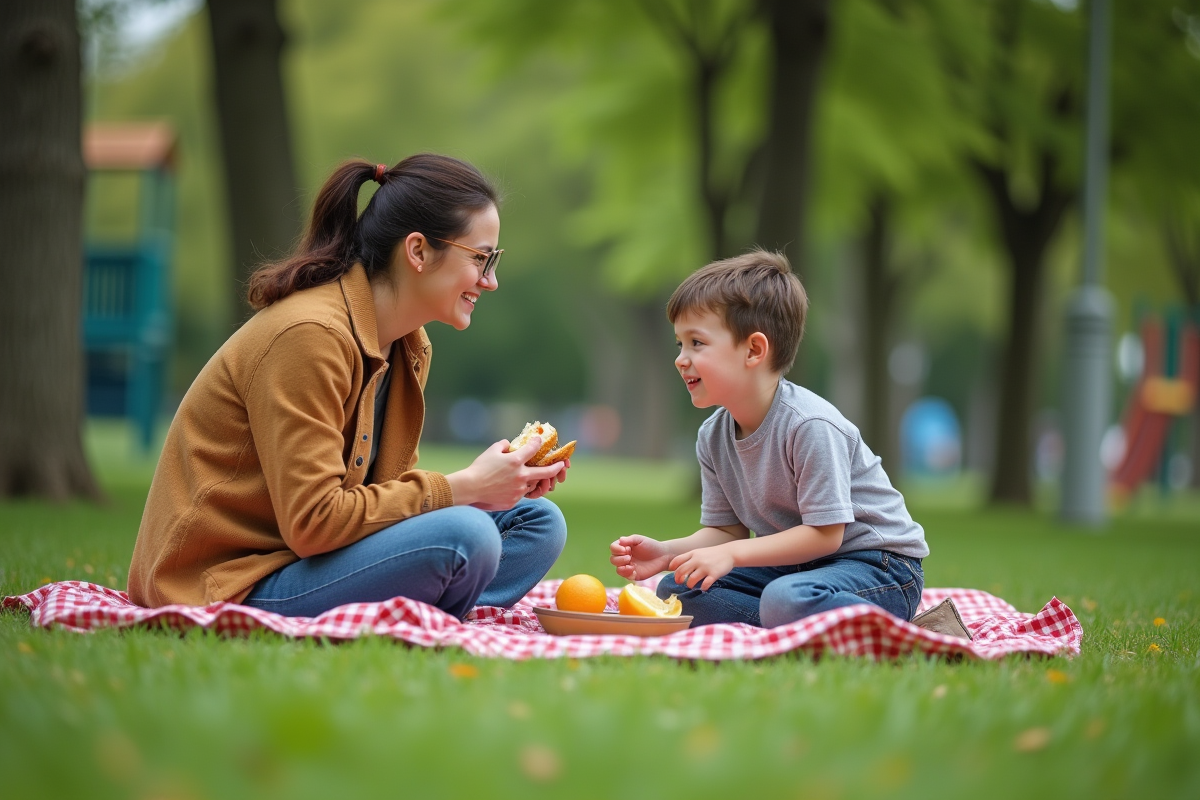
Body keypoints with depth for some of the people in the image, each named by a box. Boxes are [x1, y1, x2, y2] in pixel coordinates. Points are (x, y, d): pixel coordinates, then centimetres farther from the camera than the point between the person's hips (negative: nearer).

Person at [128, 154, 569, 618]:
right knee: (463, 537, -29)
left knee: (537, 521, -1)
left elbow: (386, 485, 10)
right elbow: (313, 522, -23)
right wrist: (460, 488, -19)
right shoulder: (308, 335, -19)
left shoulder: (410, 348, 11)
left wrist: (492, 484, -6)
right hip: (236, 587, -10)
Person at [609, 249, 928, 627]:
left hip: (878, 563, -9)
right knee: (676, 590, -5)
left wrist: (733, 554, -26)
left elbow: (825, 533, -23)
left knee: (786, 601, -39)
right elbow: (727, 529, 7)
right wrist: (666, 552, -11)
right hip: (797, 564, 9)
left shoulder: (810, 425, -24)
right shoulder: (713, 437, 1)